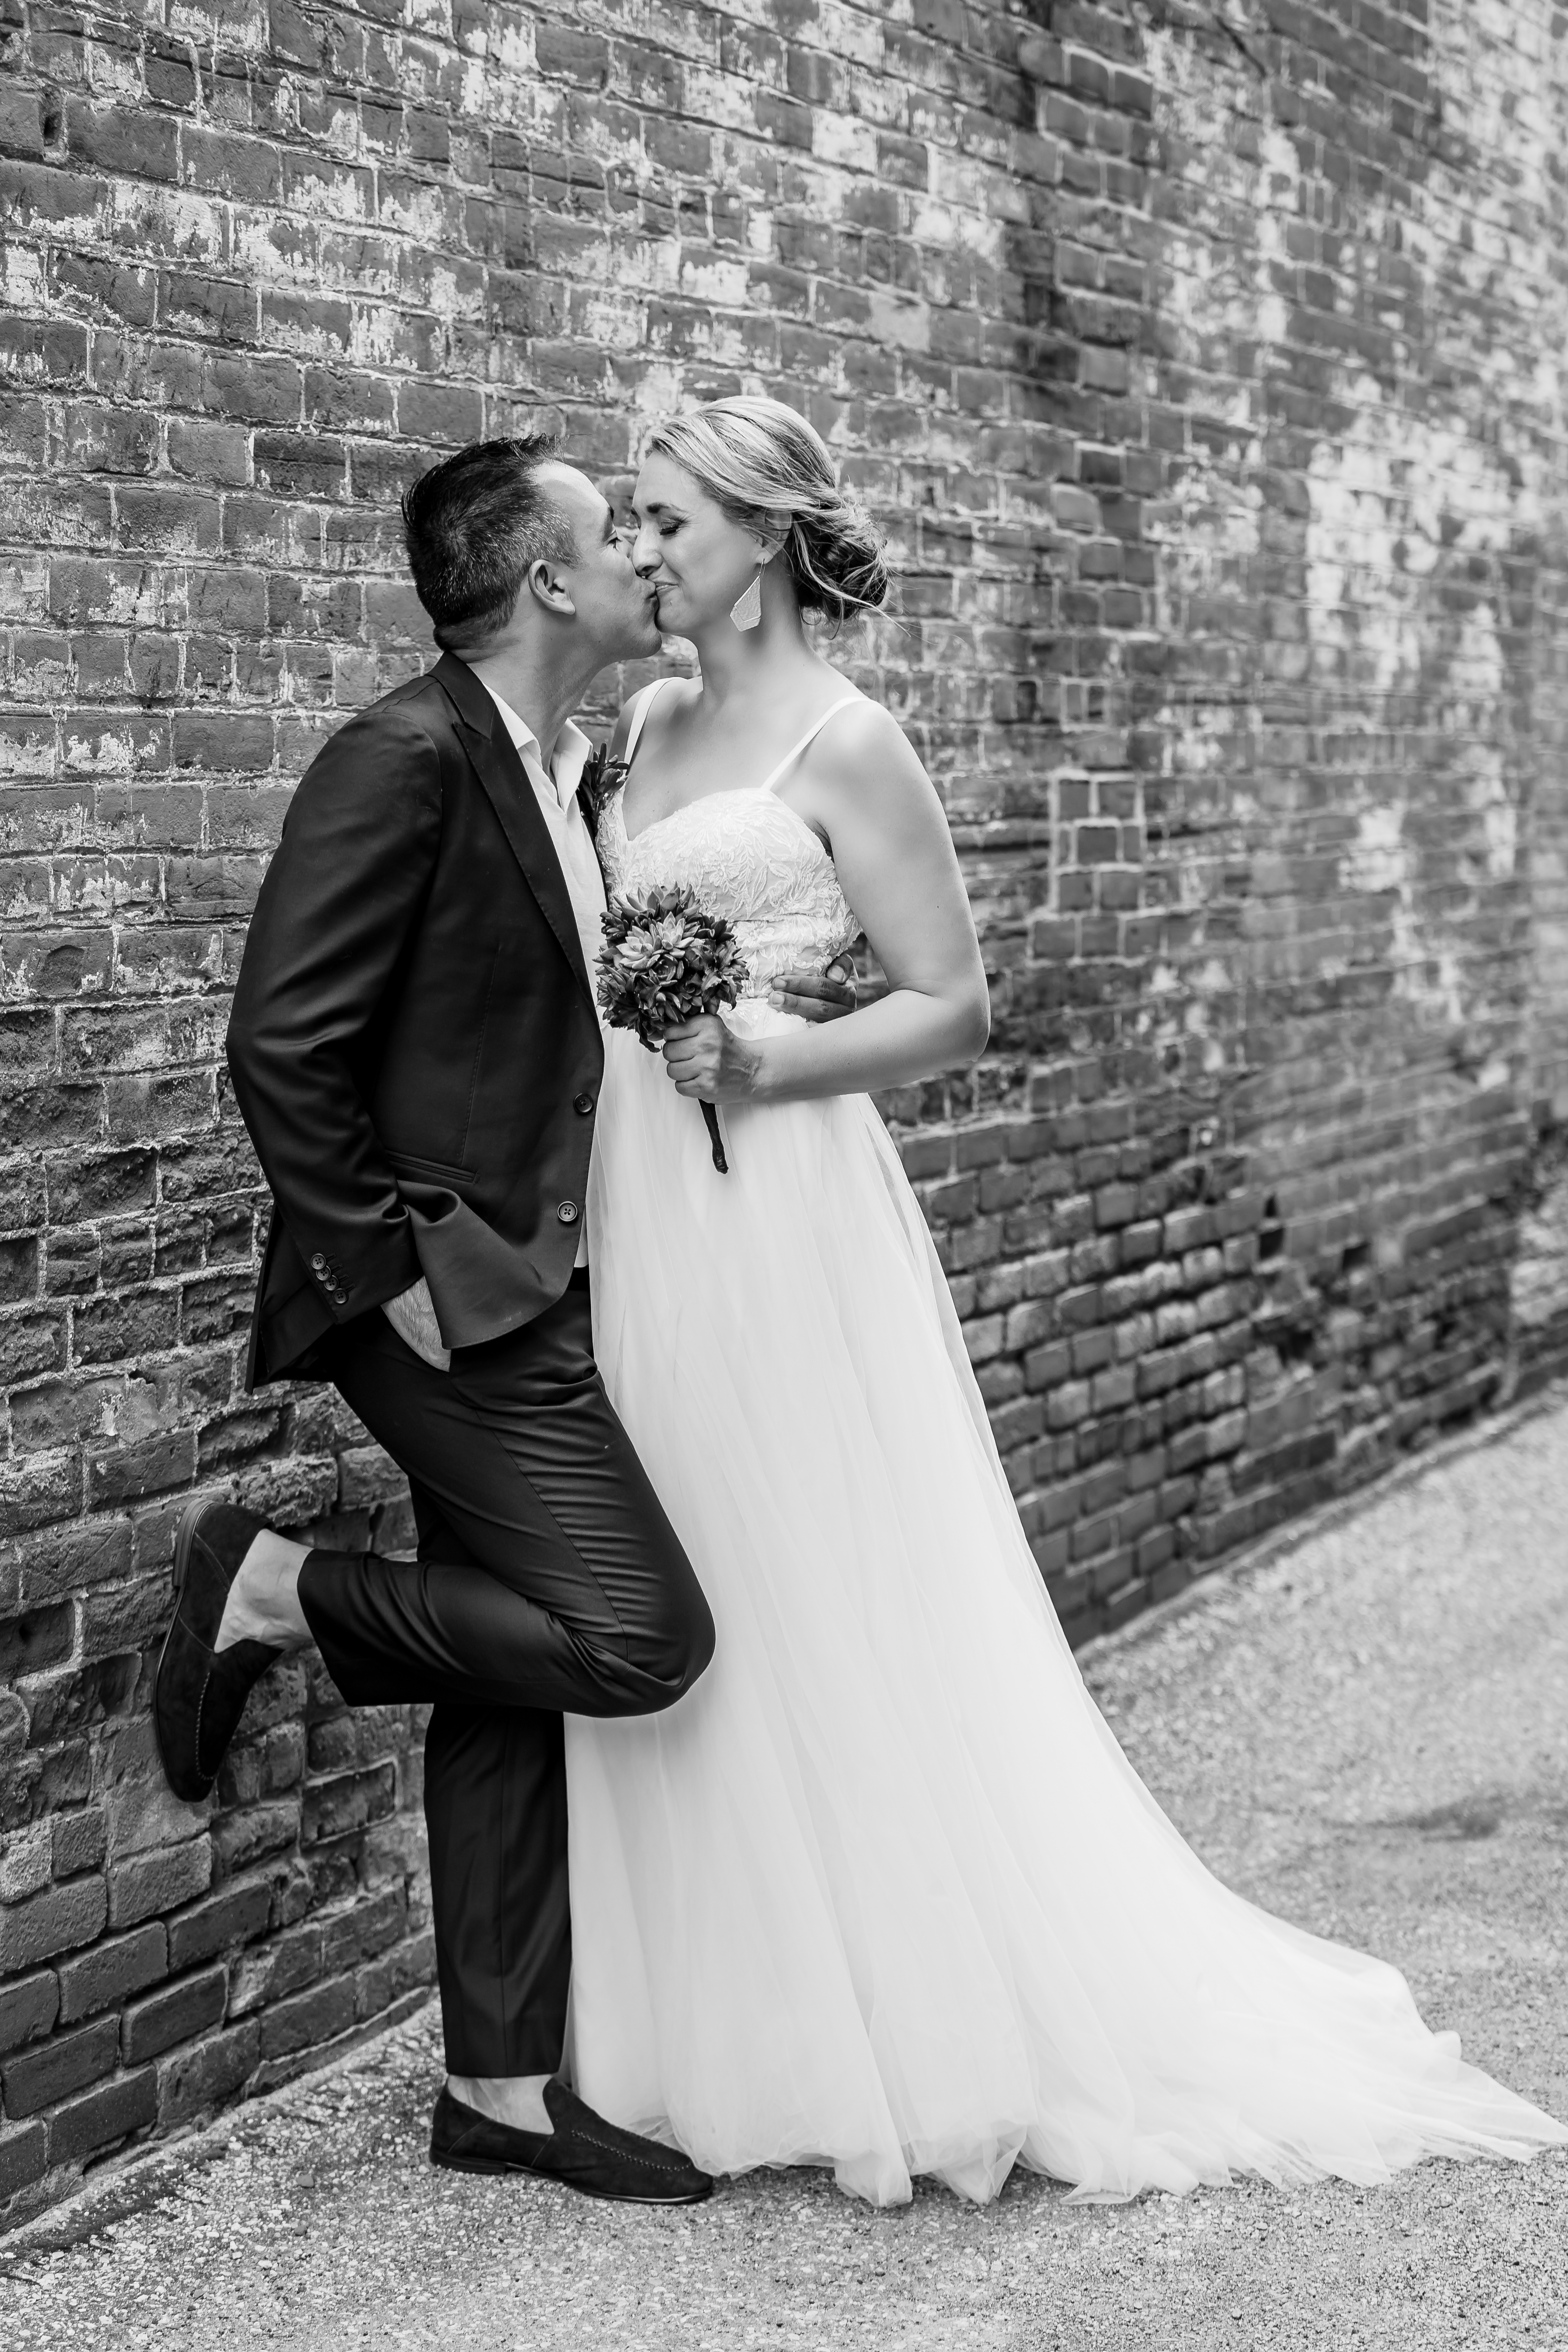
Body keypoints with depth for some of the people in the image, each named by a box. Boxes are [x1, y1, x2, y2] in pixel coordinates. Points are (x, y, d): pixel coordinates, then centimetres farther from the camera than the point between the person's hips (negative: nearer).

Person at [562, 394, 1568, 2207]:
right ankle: (731, 2036, 21)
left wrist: (774, 1058, -19)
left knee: (833, 1628, -1)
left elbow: (955, 1007, -8)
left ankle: (924, 2046, 12)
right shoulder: (644, 727, 13)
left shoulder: (845, 744, -8)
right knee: (677, 1634, 10)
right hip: (644, 1223, 7)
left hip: (784, 1221, -7)